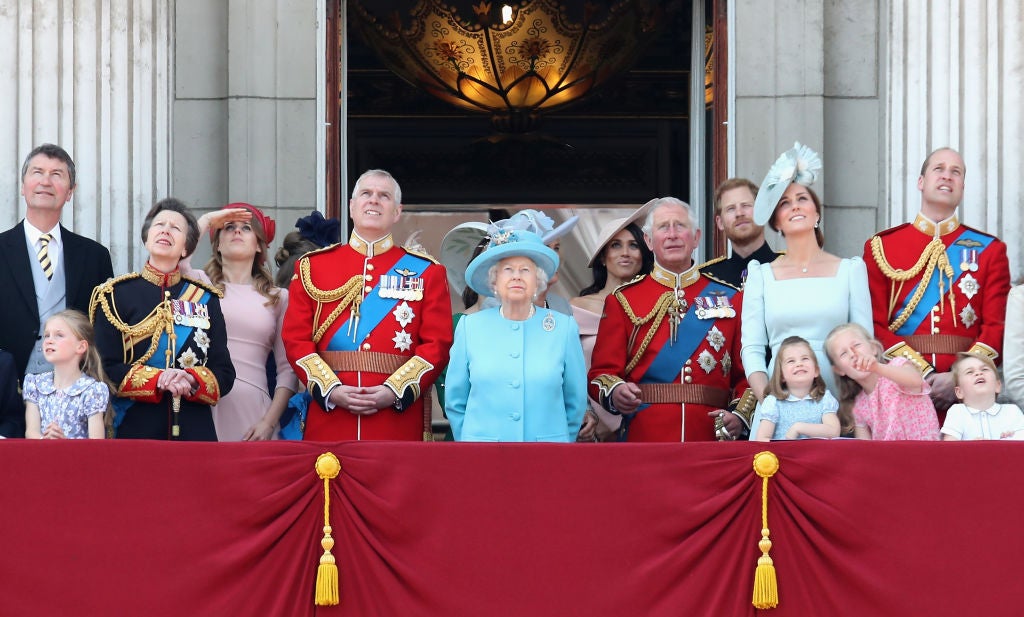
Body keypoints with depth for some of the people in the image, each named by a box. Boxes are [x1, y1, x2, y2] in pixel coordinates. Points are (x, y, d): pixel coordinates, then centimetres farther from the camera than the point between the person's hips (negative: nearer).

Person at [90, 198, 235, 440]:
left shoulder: (206, 299, 11)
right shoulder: (116, 295, 4)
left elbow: (224, 374, 7)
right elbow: (105, 368, -3)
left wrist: (192, 380, -14)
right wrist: (156, 379, -17)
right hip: (133, 430, -2)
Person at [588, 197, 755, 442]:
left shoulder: (730, 298, 10)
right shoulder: (623, 301, 7)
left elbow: (748, 372, 9)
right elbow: (602, 371, 2)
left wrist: (740, 415, -10)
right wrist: (615, 392, -20)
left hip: (711, 440, 1)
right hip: (644, 439, -1)